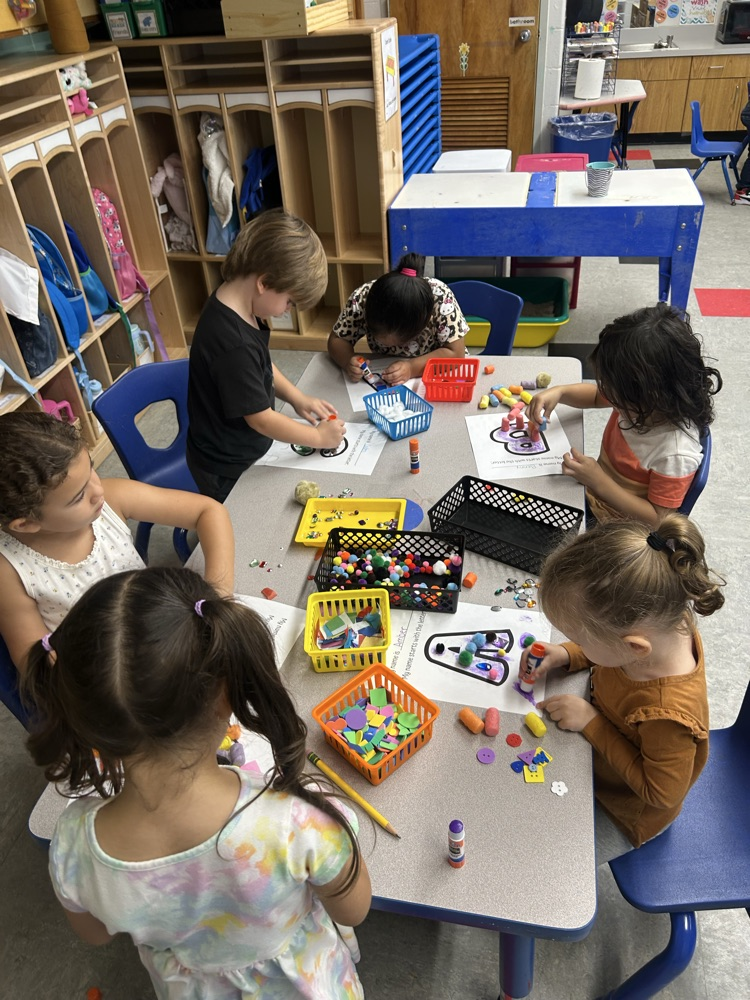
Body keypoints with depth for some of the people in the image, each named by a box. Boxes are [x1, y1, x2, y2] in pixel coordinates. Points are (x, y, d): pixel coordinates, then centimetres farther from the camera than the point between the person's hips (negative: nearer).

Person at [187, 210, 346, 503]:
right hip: (226, 470, -8)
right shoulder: (233, 345, -37)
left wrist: (297, 398, 2)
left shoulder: (236, 303, -8)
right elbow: (261, 419, -27)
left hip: (246, 449, 9)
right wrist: (319, 437, -14)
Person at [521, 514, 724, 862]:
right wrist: (566, 655, -19)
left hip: (622, 814, -6)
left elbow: (661, 793, -26)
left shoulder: (667, 715, -45)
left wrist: (593, 724, -29)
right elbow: (610, 651, -2)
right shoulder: (662, 622, -27)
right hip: (596, 751, 6)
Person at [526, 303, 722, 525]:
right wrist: (559, 392, -13)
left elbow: (656, 520, -24)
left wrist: (598, 481, -31)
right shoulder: (642, 402, -15)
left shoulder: (676, 453, -34)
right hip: (593, 495, 7)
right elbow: (597, 396, 7)